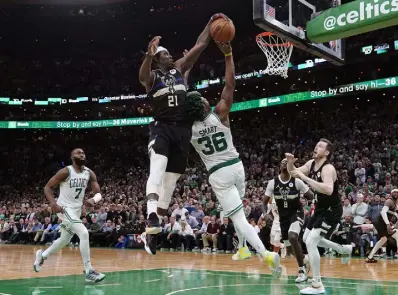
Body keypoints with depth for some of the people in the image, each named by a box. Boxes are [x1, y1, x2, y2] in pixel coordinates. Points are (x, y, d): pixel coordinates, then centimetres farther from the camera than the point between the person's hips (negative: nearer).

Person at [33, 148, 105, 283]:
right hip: (65, 208, -7)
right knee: (84, 233, -23)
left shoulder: (89, 173, -1)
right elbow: (47, 187, -10)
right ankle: (89, 271, -19)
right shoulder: (65, 172, -15)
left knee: (65, 240, 23)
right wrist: (53, 203, -26)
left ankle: (42, 255, 49)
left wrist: (94, 200, -27)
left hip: (76, 210, 7)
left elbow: (98, 193, -3)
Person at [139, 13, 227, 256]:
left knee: (171, 181, 4)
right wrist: (149, 56, -40)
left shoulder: (180, 68, 17)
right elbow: (142, 75, -21)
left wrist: (211, 24, 0)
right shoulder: (152, 76, 5)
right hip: (162, 127, -4)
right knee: (157, 169, -30)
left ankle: (152, 232, 12)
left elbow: (200, 46, 11)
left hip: (183, 129, 4)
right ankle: (152, 218, -46)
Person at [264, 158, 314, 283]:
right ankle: (304, 259, 44)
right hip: (283, 215, 5)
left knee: (292, 237, -29)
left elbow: (312, 196, -5)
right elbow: (265, 201, -1)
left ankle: (302, 269, -15)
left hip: (296, 213, -4)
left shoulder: (297, 181, -13)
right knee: (289, 243, 12)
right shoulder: (273, 182, -7)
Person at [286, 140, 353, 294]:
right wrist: (290, 162, -12)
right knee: (307, 238, 22)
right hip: (320, 208, 10)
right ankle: (344, 249, 39)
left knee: (311, 242, -19)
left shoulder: (328, 168, -26)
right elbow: (293, 172, 11)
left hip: (331, 211, -10)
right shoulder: (311, 163, -1)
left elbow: (328, 190, -43)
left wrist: (304, 177, -41)